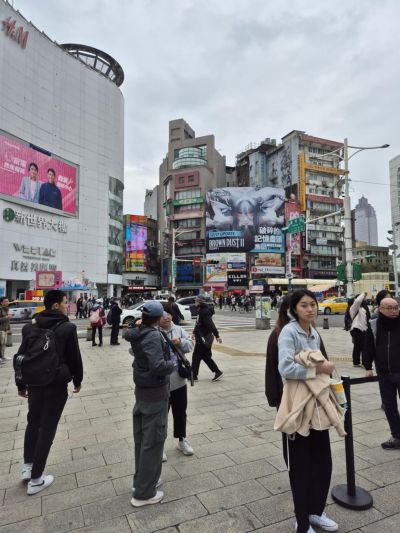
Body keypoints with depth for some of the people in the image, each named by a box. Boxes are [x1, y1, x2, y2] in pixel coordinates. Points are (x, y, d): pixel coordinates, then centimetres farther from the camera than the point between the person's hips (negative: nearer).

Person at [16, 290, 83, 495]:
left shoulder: (30, 326, 2)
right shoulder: (67, 328, -13)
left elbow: (21, 356, 6)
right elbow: (74, 357, -8)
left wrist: (21, 384, 17)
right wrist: (77, 380, 8)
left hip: (34, 383, 5)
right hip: (56, 385, -5)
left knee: (33, 422, 25)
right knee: (47, 428, 7)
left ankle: (27, 466, 32)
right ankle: (35, 479, 17)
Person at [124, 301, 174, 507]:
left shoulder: (137, 333, -1)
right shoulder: (154, 336, -24)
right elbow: (158, 366, -31)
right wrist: (172, 364, -13)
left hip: (141, 389, 8)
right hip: (155, 393, -8)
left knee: (141, 438, 21)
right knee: (153, 441, 5)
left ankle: (141, 480, 38)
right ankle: (144, 493, 18)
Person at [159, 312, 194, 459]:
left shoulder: (179, 330, 3)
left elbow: (190, 345, 6)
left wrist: (180, 342, -15)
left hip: (179, 380, 5)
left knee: (180, 412, 21)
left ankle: (182, 440, 42)